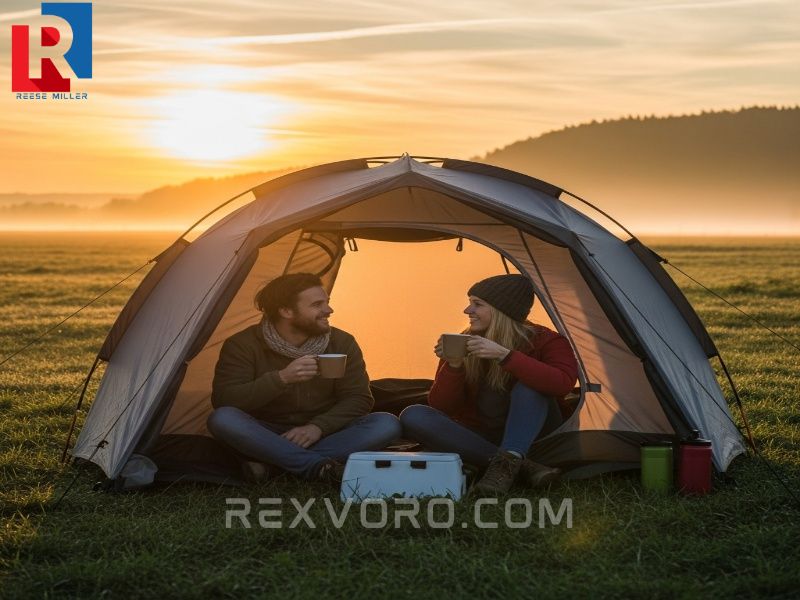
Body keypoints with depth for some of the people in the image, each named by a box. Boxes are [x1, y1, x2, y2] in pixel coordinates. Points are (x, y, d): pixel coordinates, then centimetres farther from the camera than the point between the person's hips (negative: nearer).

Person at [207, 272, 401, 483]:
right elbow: (222, 401, -20)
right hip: (266, 437, -2)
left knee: (387, 424, -23)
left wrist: (318, 426, -22)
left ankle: (274, 464, -30)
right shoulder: (243, 346, -9)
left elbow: (358, 399, -3)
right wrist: (281, 378, -31)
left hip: (323, 436, 2)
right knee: (222, 419, -33)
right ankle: (320, 467, -39)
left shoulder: (342, 343, -1)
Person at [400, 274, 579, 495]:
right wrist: (454, 365, -25)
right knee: (413, 416, -24)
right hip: (478, 436, 3)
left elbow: (562, 384, -34)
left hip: (532, 439, -3)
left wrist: (504, 356, -38)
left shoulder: (544, 341, -12)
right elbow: (439, 407, -7)